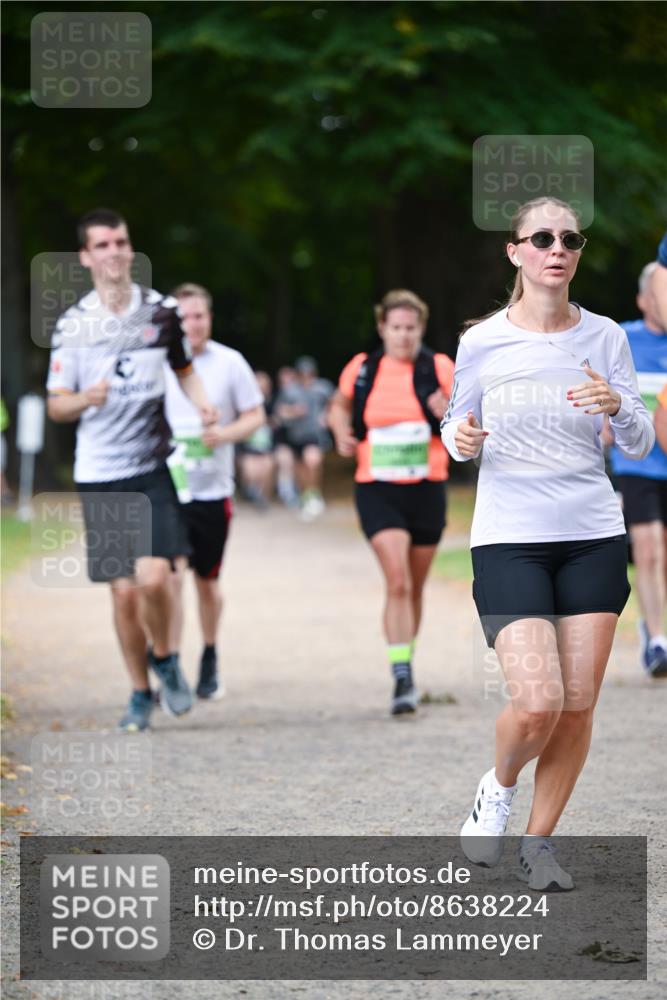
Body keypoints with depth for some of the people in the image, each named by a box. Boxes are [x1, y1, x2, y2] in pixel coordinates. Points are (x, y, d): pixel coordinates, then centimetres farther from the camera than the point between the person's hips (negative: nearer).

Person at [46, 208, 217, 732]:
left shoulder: (162, 311, 2)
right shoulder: (72, 324, -1)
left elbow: (184, 368, 19)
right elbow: (55, 405, 3)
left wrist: (202, 402, -1)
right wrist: (86, 399, -19)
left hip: (153, 468, 0)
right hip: (100, 476, 0)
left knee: (153, 577, -17)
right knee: (124, 591, 1)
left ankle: (164, 659, 12)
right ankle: (140, 693, 19)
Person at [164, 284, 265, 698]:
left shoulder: (230, 363, -1)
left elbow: (255, 415, 4)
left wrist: (224, 434, -14)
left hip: (213, 489, 1)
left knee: (208, 581, 12)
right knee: (172, 576, -14)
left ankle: (210, 657, 34)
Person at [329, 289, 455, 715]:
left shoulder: (440, 369, 0)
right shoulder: (362, 369, 1)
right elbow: (340, 406, 20)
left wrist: (448, 415, -18)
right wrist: (342, 432, 0)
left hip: (427, 488, 2)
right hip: (378, 489, -1)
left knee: (415, 587, 13)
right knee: (397, 582, -17)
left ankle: (406, 666, 32)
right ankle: (403, 679, -19)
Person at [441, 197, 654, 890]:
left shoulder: (604, 337, 3)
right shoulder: (481, 342, -1)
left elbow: (640, 444, 3)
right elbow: (459, 434, 11)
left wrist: (617, 406, -18)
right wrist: (461, 438, -12)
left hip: (592, 535, 2)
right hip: (509, 539, -2)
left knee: (578, 704, -1)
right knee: (537, 704, -15)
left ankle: (538, 841, 17)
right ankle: (498, 788, 17)